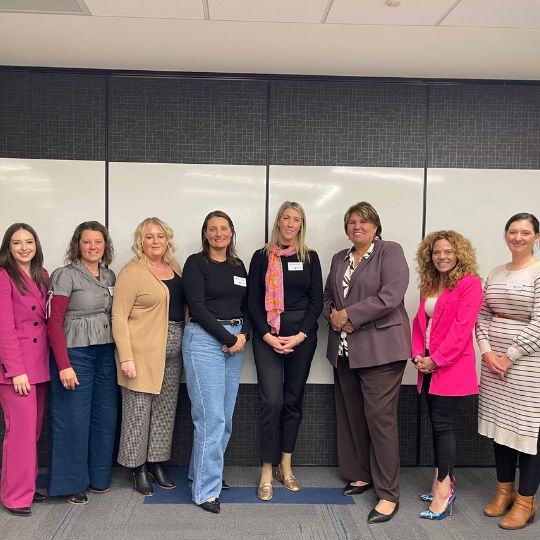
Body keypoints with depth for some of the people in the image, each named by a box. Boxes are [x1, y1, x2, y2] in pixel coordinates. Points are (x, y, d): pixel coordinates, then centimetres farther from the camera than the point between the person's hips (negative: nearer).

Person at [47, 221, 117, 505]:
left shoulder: (109, 276, 10)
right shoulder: (65, 275, -8)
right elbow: (54, 322, -11)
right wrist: (64, 365, -16)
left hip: (105, 354, 6)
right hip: (75, 353, -6)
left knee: (105, 417, 10)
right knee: (74, 420, 2)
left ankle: (98, 477, 27)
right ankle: (72, 483, 18)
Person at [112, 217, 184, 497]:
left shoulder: (175, 268, 12)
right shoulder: (132, 272, -7)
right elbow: (119, 317, -11)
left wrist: (185, 344, 9)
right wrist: (126, 357, -17)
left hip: (172, 351, 6)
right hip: (142, 351, -6)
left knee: (165, 408, 11)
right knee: (139, 409, 1)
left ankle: (156, 463, 25)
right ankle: (138, 468, 16)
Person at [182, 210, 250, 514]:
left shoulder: (238, 266, 15)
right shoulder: (195, 263, -3)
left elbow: (246, 307, 15)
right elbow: (197, 307, -11)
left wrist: (243, 336, -4)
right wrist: (228, 338, -12)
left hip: (237, 341, 6)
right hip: (205, 339, -6)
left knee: (226, 417, 11)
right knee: (211, 417, -8)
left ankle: (201, 471, 29)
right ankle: (206, 490, 2)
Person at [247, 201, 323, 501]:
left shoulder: (310, 258, 8)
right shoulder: (262, 257, 5)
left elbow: (317, 300, 4)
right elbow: (253, 301, 1)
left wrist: (300, 336, -8)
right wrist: (267, 336, -10)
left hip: (302, 334, 2)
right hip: (267, 335, -2)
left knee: (294, 401, 8)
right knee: (272, 401, -8)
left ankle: (286, 467, 21)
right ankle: (267, 473, 3)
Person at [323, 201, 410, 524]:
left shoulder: (391, 252, -2)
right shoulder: (339, 259, 18)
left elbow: (390, 296, -15)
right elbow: (327, 297, 18)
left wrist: (349, 314, -13)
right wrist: (333, 315, -4)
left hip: (380, 348, -6)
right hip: (345, 349, 7)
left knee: (380, 417, -6)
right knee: (351, 415, 10)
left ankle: (389, 494, 3)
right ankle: (362, 475, 27)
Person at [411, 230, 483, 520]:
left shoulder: (470, 284, -10)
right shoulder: (429, 284, 14)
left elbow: (462, 328, -17)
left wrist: (436, 359, -16)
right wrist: (418, 354, -1)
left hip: (451, 366, -7)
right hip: (429, 366, 7)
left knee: (443, 424, -6)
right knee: (437, 424, 11)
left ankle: (444, 489, 3)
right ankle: (443, 482, 21)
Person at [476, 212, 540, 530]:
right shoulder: (496, 274, 11)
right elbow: (482, 316, 9)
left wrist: (509, 357, -14)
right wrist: (487, 351, -5)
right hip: (494, 361, 6)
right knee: (500, 424, 12)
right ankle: (505, 490, 27)